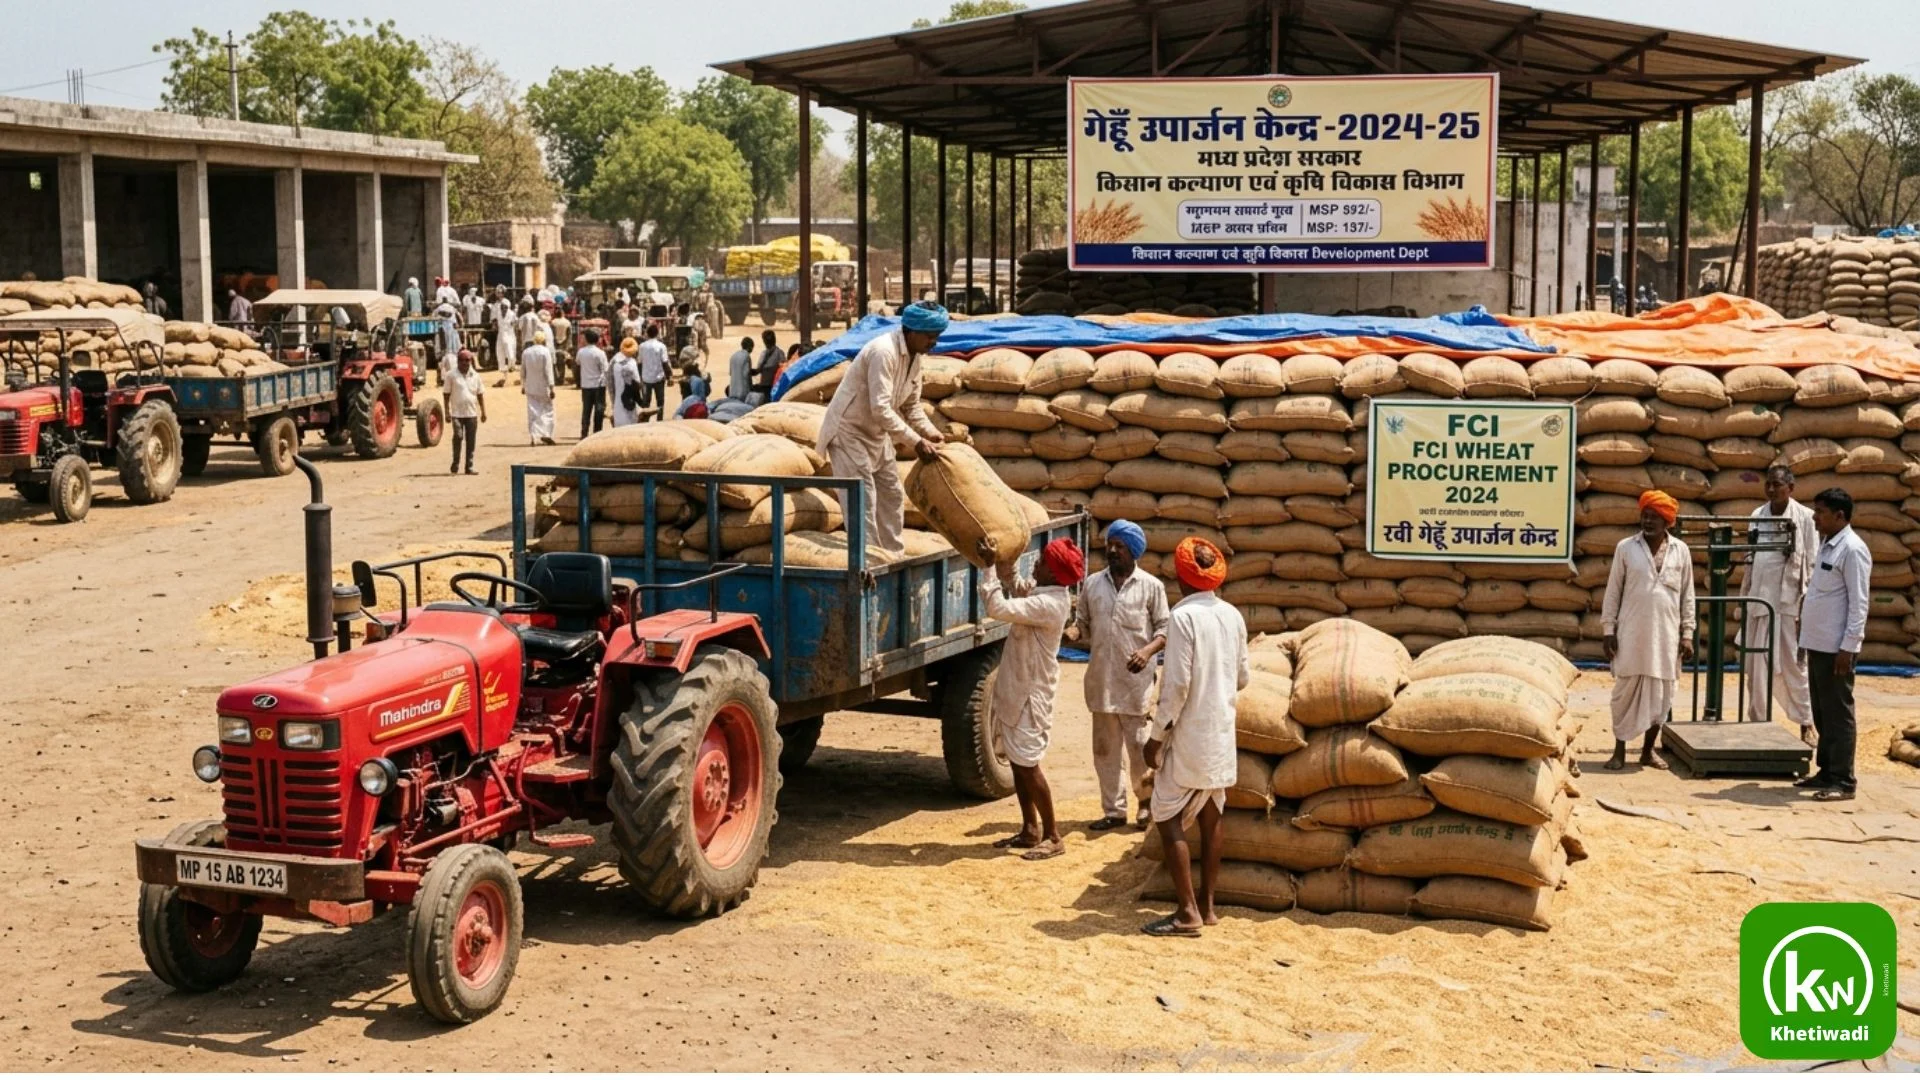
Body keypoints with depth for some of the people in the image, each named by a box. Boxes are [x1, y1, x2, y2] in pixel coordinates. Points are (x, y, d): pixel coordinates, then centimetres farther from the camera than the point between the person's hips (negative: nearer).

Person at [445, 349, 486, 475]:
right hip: (457, 413, -3)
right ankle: (455, 463, 0)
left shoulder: (475, 376, 9)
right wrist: (447, 411, -6)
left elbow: (480, 394, 13)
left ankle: (469, 467, 10)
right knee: (458, 436, -16)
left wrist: (483, 411, 8)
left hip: (472, 413, 3)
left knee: (471, 441, 4)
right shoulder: (452, 375, -1)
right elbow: (447, 394, 0)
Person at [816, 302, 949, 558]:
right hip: (849, 431, -10)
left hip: (876, 434, 10)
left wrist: (930, 432, -6)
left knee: (892, 497, 13)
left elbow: (911, 405, 11)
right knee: (863, 501, -12)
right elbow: (880, 409, -33)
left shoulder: (915, 357, 1)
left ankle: (894, 557, 21)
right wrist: (916, 441, -31)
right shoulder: (884, 352, -27)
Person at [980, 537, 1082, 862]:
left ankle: (1052, 836, 4)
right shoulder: (1041, 592, 4)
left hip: (1030, 695, -10)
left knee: (1027, 765, -4)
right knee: (1017, 761, 15)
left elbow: (999, 607, -34)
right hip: (1015, 690, 10)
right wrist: (1004, 565, 6)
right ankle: (1030, 830, 25)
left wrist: (991, 566, -24)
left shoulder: (1049, 604, -25)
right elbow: (1016, 591, 24)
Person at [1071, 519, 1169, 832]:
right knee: (1105, 749, 8)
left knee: (1139, 747, 2)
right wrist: (1070, 634, -9)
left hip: (1136, 682, -4)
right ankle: (1114, 811, 17)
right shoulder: (1093, 584, 8)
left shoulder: (1151, 586, -1)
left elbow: (1165, 629, 0)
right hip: (1101, 681, 4)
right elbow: (1083, 624, 13)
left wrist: (1148, 650, -18)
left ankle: (1145, 803, 22)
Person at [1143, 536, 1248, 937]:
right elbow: (1242, 677, 12)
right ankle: (1207, 904, 19)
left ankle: (1187, 913, -6)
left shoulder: (1183, 616, -16)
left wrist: (1157, 735, -12)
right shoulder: (1232, 616, 5)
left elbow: (1177, 684, -19)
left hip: (1189, 736, -7)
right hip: (1221, 735, 7)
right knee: (1210, 819, 14)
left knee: (1168, 820, -2)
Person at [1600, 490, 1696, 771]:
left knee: (1661, 693, 6)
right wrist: (1608, 629, -3)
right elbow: (1613, 591, 2)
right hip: (1631, 634, -2)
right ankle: (1619, 750, 10)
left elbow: (1687, 595, 7)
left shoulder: (1680, 551, 4)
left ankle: (1648, 751, 18)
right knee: (1626, 690, 1)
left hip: (1666, 636, 2)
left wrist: (1687, 634, 3)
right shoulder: (1626, 548, 0)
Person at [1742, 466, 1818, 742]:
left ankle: (1806, 723, 8)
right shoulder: (1757, 515, 9)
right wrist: (1744, 596, 10)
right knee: (1755, 665, 6)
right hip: (1758, 600, 4)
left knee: (1793, 665, -2)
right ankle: (1757, 720, 15)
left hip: (1790, 602, -4)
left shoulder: (1804, 517, -4)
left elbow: (1812, 563, -5)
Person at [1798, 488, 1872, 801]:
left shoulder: (1852, 549, -14)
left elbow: (1859, 603, -17)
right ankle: (1826, 771, 24)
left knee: (1838, 713, -3)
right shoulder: (1826, 545, 13)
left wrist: (1848, 647, -19)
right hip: (1817, 644, 9)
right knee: (1821, 712, 15)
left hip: (1836, 647, -9)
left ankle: (1843, 781, 3)